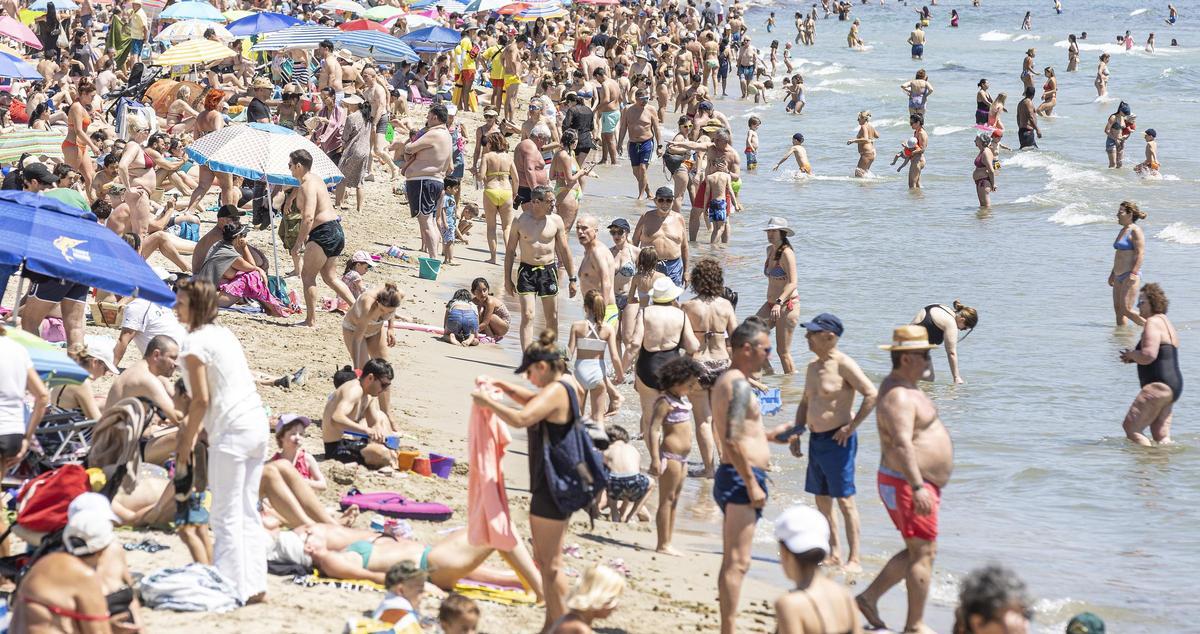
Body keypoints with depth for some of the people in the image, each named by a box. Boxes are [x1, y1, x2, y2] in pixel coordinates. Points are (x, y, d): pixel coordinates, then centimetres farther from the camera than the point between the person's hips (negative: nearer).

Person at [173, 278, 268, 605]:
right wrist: (194, 433, 19)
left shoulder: (194, 342, -10)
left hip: (231, 431, -9)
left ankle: (232, 588, -4)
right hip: (257, 422, 9)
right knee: (247, 512, 14)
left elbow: (201, 400, -13)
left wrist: (185, 447, -6)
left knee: (227, 516, -4)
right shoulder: (223, 333, 16)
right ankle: (254, 586, 16)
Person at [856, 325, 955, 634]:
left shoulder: (904, 388, 15)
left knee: (917, 551, 16)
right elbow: (901, 444, -30)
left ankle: (869, 597, 19)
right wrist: (917, 487, -36)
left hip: (920, 484, 11)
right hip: (906, 484, -11)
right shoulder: (898, 396, -20)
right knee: (923, 553, -6)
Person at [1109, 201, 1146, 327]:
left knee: (1126, 309, -13)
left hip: (1130, 275, -10)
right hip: (1119, 276, 10)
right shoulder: (1122, 230, 17)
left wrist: (1134, 273, -26)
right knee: (1118, 309, 7)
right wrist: (1113, 274, 25)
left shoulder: (1135, 231, -12)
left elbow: (1140, 254, -19)